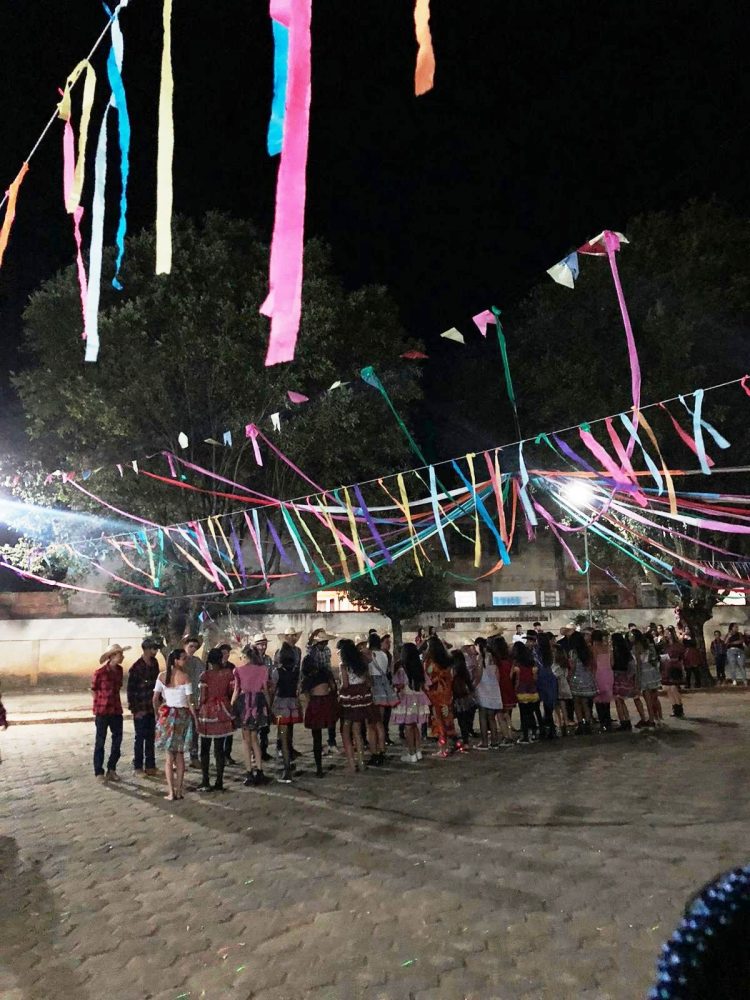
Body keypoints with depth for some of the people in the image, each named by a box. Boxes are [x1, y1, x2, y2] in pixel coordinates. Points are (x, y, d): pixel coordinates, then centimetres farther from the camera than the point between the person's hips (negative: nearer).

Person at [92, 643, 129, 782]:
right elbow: (94, 689, -1)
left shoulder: (119, 670, 2)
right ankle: (99, 772, 17)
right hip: (102, 711, -5)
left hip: (116, 710, 6)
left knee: (117, 739, 10)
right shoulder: (100, 672, -15)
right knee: (100, 742, 6)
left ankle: (111, 769, 24)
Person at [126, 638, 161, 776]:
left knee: (151, 737, 13)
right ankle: (138, 767, 16)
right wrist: (135, 710, -12)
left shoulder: (154, 663, 4)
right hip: (141, 709, -6)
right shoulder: (136, 668, -15)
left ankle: (150, 765, 22)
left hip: (152, 707, 6)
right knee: (140, 738, 5)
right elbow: (131, 690, -12)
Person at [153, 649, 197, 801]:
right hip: (182, 715, -2)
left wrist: (158, 715, 16)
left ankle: (171, 792, 6)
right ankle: (179, 791, 15)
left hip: (167, 714, 2)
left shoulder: (162, 676, -1)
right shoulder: (185, 677, -12)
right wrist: (196, 718, -3)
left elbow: (155, 699, 2)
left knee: (169, 756, 9)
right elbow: (190, 702, -12)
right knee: (180, 755, 11)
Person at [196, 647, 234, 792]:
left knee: (205, 749, 10)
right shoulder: (228, 673, -2)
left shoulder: (205, 675, -11)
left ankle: (206, 783, 10)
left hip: (208, 711, -3)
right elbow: (232, 692, -1)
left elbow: (203, 697, -12)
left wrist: (198, 709, 4)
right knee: (219, 749, 9)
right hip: (223, 712, 3)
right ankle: (219, 782, 11)